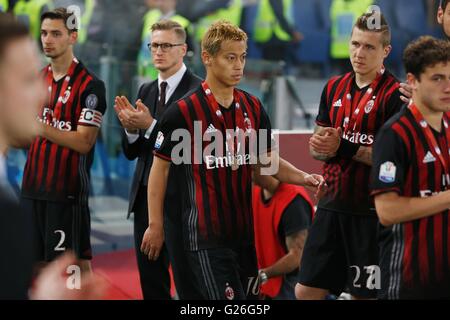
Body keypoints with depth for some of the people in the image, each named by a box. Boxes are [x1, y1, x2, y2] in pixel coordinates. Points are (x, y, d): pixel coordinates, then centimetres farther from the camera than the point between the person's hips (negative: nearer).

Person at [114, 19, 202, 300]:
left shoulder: (197, 91, -10)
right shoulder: (146, 91, 13)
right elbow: (132, 152, 12)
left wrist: (150, 125, -22)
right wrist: (131, 129, -8)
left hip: (180, 198, -7)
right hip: (145, 195, 7)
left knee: (187, 282, -3)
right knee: (150, 281, 12)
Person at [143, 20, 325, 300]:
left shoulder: (253, 107, 6)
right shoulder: (183, 111, -10)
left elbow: (266, 160, 14)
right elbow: (161, 168, -4)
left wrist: (304, 178, -3)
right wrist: (155, 225, -4)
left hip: (245, 230, 6)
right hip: (206, 234, -6)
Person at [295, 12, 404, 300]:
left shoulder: (394, 95, -11)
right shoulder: (334, 87, 11)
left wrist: (345, 148, -18)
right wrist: (320, 146, -7)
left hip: (371, 212, -6)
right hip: (332, 206, 6)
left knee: (365, 293, 3)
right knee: (306, 290, 9)